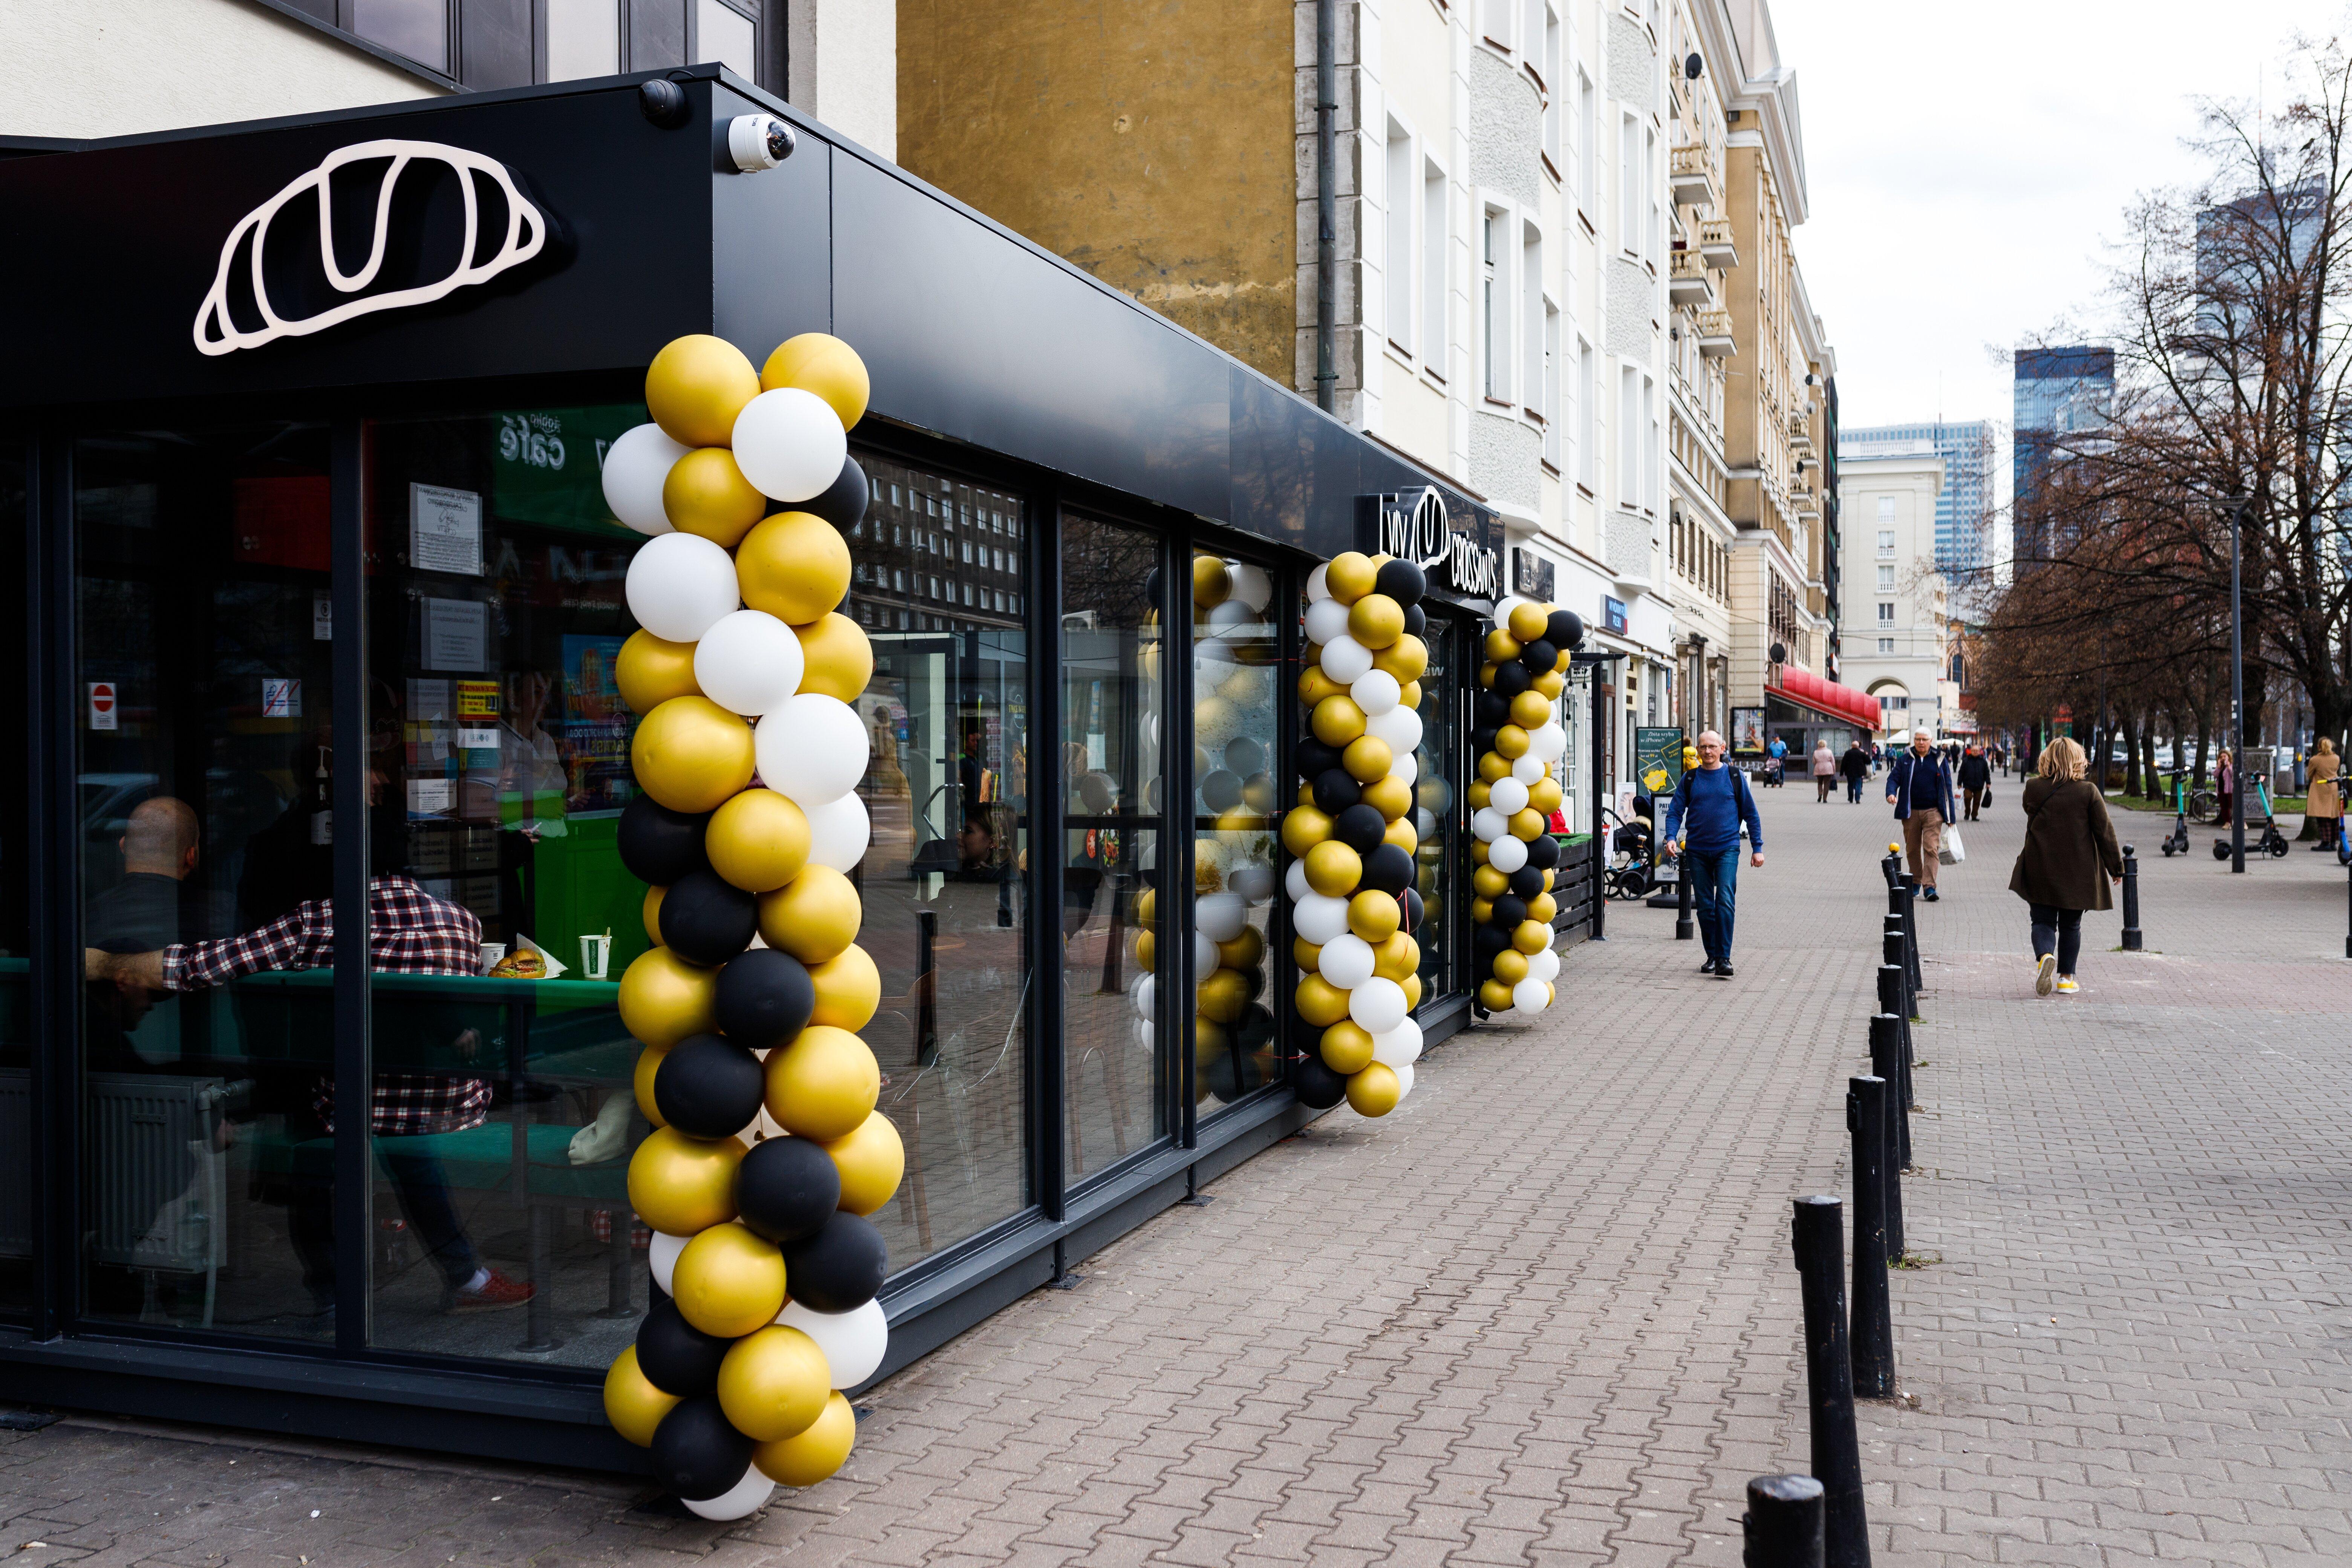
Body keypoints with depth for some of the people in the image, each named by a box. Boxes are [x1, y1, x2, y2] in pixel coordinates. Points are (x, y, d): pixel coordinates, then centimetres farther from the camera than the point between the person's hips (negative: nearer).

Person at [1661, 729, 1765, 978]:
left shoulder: (1735, 777, 5)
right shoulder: (1689, 779, 8)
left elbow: (1751, 814, 9)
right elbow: (1675, 811, 6)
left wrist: (1757, 848, 5)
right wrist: (1671, 838, -12)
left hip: (1727, 849, -2)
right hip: (1697, 852, 2)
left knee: (1725, 902, -15)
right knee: (1705, 906, 6)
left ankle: (1724, 958, -14)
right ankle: (1712, 956, 18)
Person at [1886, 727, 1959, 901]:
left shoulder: (1940, 761, 7)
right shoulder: (1904, 760, 8)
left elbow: (1947, 788, 8)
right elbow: (1893, 778, 2)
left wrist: (1951, 816, 6)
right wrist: (1891, 793, -22)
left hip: (1933, 812, -2)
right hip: (1910, 812, 2)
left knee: (1931, 848, -12)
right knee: (1912, 849, 10)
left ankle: (1929, 887, -15)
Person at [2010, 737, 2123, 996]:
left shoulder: (2033, 789, -6)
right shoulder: (2089, 792, -9)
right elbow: (2105, 832, -4)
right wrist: (2116, 867, 5)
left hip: (2040, 870, 0)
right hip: (2078, 873, 0)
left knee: (2043, 921, 7)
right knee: (2071, 926, 13)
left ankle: (2044, 956, -21)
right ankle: (2066, 977, 16)